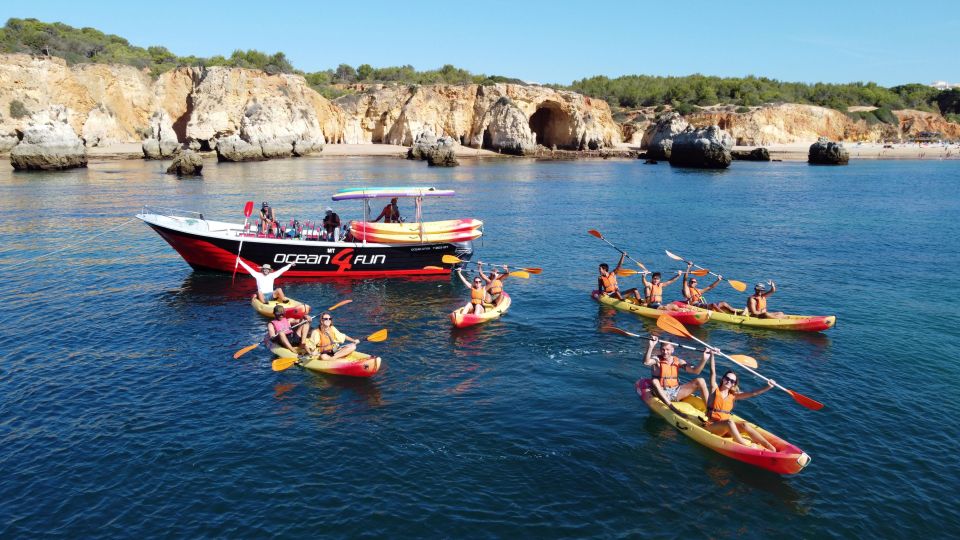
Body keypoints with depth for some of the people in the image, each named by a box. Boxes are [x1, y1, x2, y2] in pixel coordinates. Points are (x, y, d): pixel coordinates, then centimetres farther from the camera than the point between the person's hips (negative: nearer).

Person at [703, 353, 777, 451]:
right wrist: (712, 355, -15)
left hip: (726, 428, 4)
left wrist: (768, 387, -7)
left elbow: (753, 394, 3)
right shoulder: (715, 390, 1)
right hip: (712, 426, -4)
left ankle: (772, 448, -31)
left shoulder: (733, 395, 10)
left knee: (744, 424, -23)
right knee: (729, 422, -33)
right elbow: (713, 372, -8)